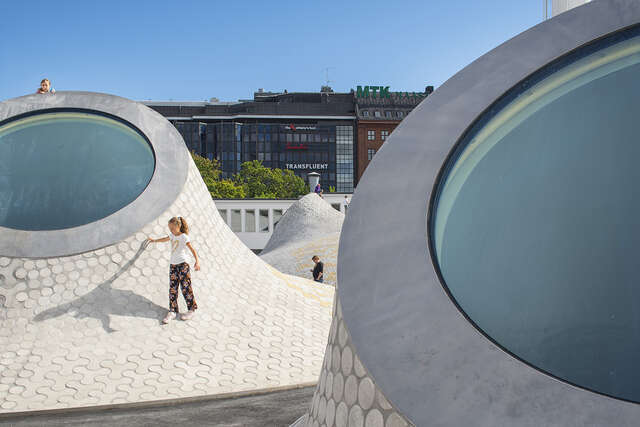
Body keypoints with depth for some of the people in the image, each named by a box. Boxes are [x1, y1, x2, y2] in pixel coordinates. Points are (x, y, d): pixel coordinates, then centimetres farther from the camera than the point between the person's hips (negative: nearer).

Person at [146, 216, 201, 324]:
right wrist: (154, 240, 47)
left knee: (185, 287, -5)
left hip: (182, 264, -7)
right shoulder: (172, 235, 10)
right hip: (173, 265, 7)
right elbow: (166, 239, 33)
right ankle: (172, 312, 3)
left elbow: (192, 249, -20)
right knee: (172, 289, 2)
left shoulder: (184, 237, -12)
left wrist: (197, 261, -33)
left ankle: (191, 309, 6)